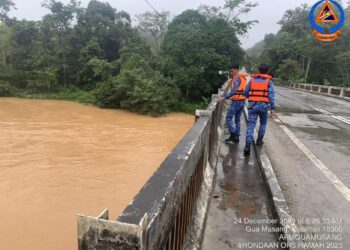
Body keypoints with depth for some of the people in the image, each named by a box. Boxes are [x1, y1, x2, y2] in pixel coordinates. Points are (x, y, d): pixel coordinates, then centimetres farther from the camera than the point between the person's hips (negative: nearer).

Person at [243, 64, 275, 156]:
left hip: (253, 105, 1)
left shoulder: (252, 80, 8)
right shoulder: (269, 81, 1)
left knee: (251, 126, -4)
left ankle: (248, 145, -19)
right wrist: (272, 108, -5)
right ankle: (259, 140, 33)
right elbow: (271, 95, -8)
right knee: (263, 123, 25)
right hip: (263, 105, -1)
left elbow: (245, 92, 12)